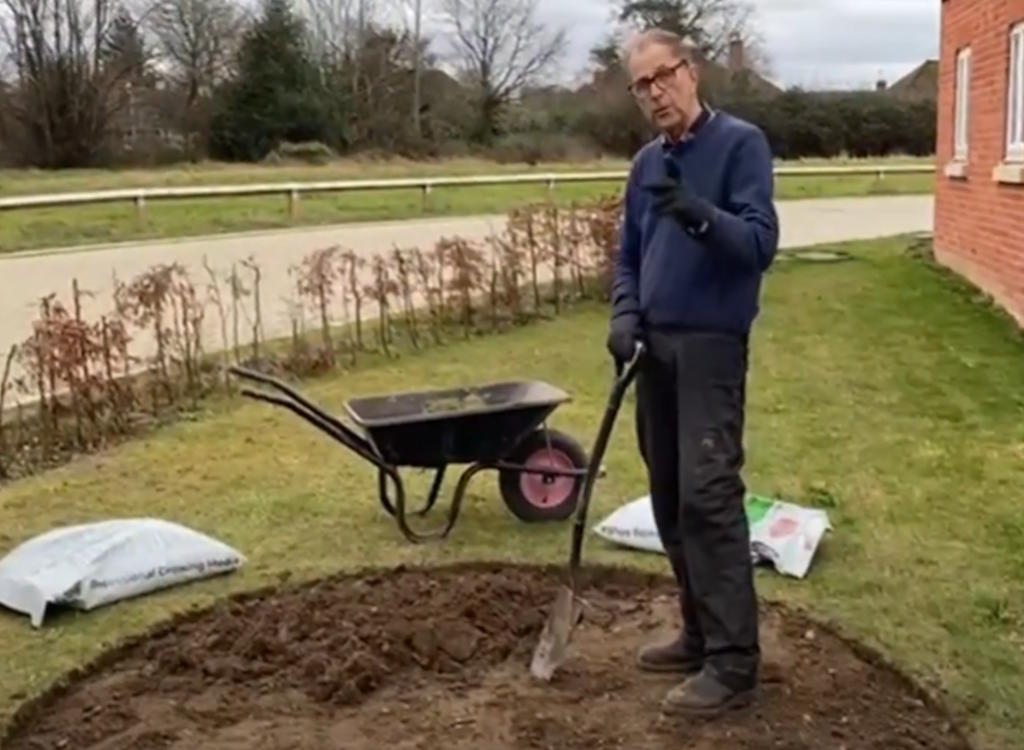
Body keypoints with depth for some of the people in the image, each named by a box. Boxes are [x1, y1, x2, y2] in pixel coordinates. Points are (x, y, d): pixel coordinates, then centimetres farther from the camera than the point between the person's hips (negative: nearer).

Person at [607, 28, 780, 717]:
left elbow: (761, 241, -15)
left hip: (711, 343, -7)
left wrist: (699, 215, -32)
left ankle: (734, 663, -6)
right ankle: (702, 634, 22)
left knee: (708, 497, -12)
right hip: (656, 345, 7)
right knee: (670, 500, 10)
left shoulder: (740, 144, -5)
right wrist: (627, 313, 0)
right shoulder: (647, 163, 15)